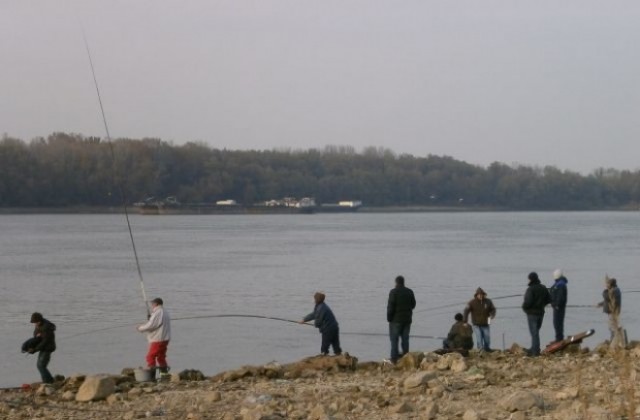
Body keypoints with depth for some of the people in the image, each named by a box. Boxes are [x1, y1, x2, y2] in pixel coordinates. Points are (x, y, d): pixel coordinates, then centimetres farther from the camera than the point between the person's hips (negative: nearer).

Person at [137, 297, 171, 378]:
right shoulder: (165, 313, 13)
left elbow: (150, 325, -19)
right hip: (165, 339, 10)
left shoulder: (157, 313, -17)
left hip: (158, 340, -10)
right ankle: (164, 375, 19)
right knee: (161, 357, 17)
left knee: (150, 356, -6)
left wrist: (140, 328, -3)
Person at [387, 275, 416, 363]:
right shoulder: (410, 292, 6)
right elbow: (413, 305, 13)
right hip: (407, 319, 5)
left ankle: (394, 358, -6)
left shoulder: (393, 292, -11)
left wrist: (389, 318, -6)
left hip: (396, 319, -5)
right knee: (405, 339, 10)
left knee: (394, 339, -1)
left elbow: (390, 306, -14)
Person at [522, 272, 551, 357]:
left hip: (532, 313, -7)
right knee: (536, 331, 18)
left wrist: (524, 307, -5)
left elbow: (528, 302, -25)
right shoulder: (543, 288, 6)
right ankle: (534, 349, 26)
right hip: (541, 312, 7)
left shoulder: (530, 289, -18)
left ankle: (535, 350, -6)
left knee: (534, 332, -4)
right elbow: (549, 299, 9)